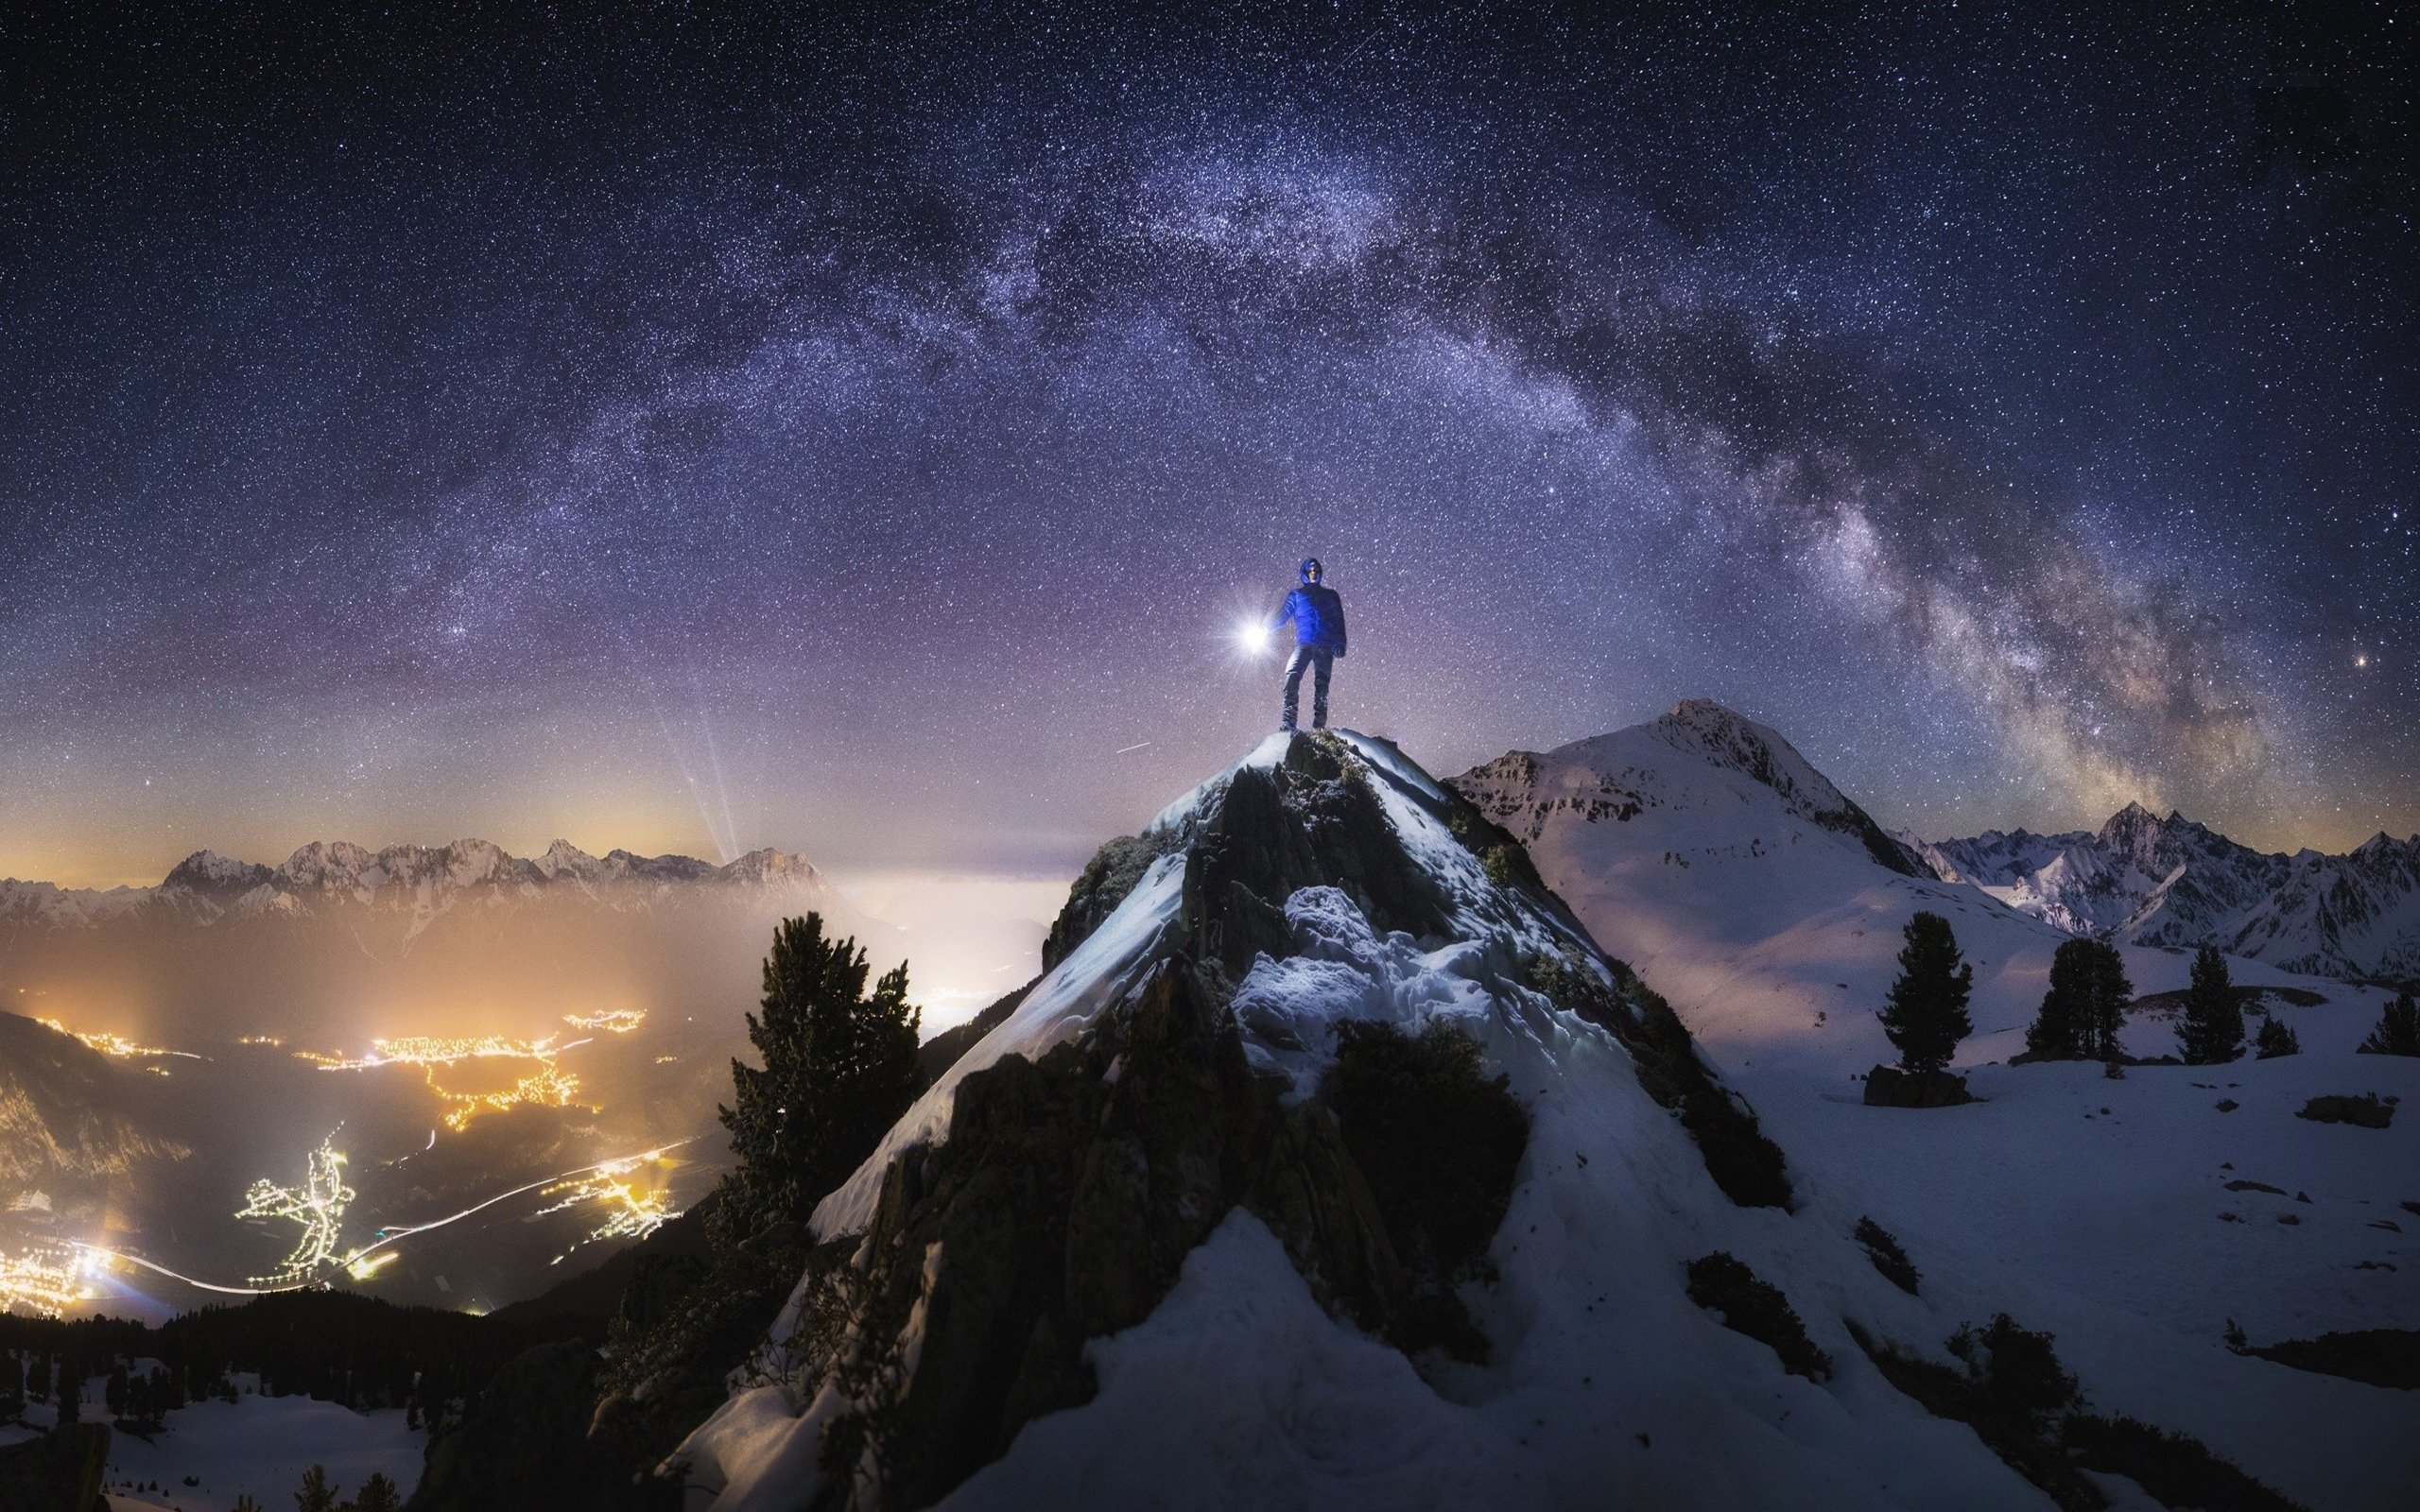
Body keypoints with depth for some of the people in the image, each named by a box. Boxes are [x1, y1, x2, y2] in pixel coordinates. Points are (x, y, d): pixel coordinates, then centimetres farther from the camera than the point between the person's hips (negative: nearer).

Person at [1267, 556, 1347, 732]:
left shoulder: (1330, 595, 19)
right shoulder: (1296, 595, 18)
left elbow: (1339, 621, 13)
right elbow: (1283, 615, 9)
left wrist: (1340, 644, 0)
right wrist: (1266, 627, -8)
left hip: (1325, 646, 1)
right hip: (1304, 643, -1)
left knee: (1321, 684, -6)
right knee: (1292, 676, -22)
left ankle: (1319, 727, -5)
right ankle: (1288, 722, -27)